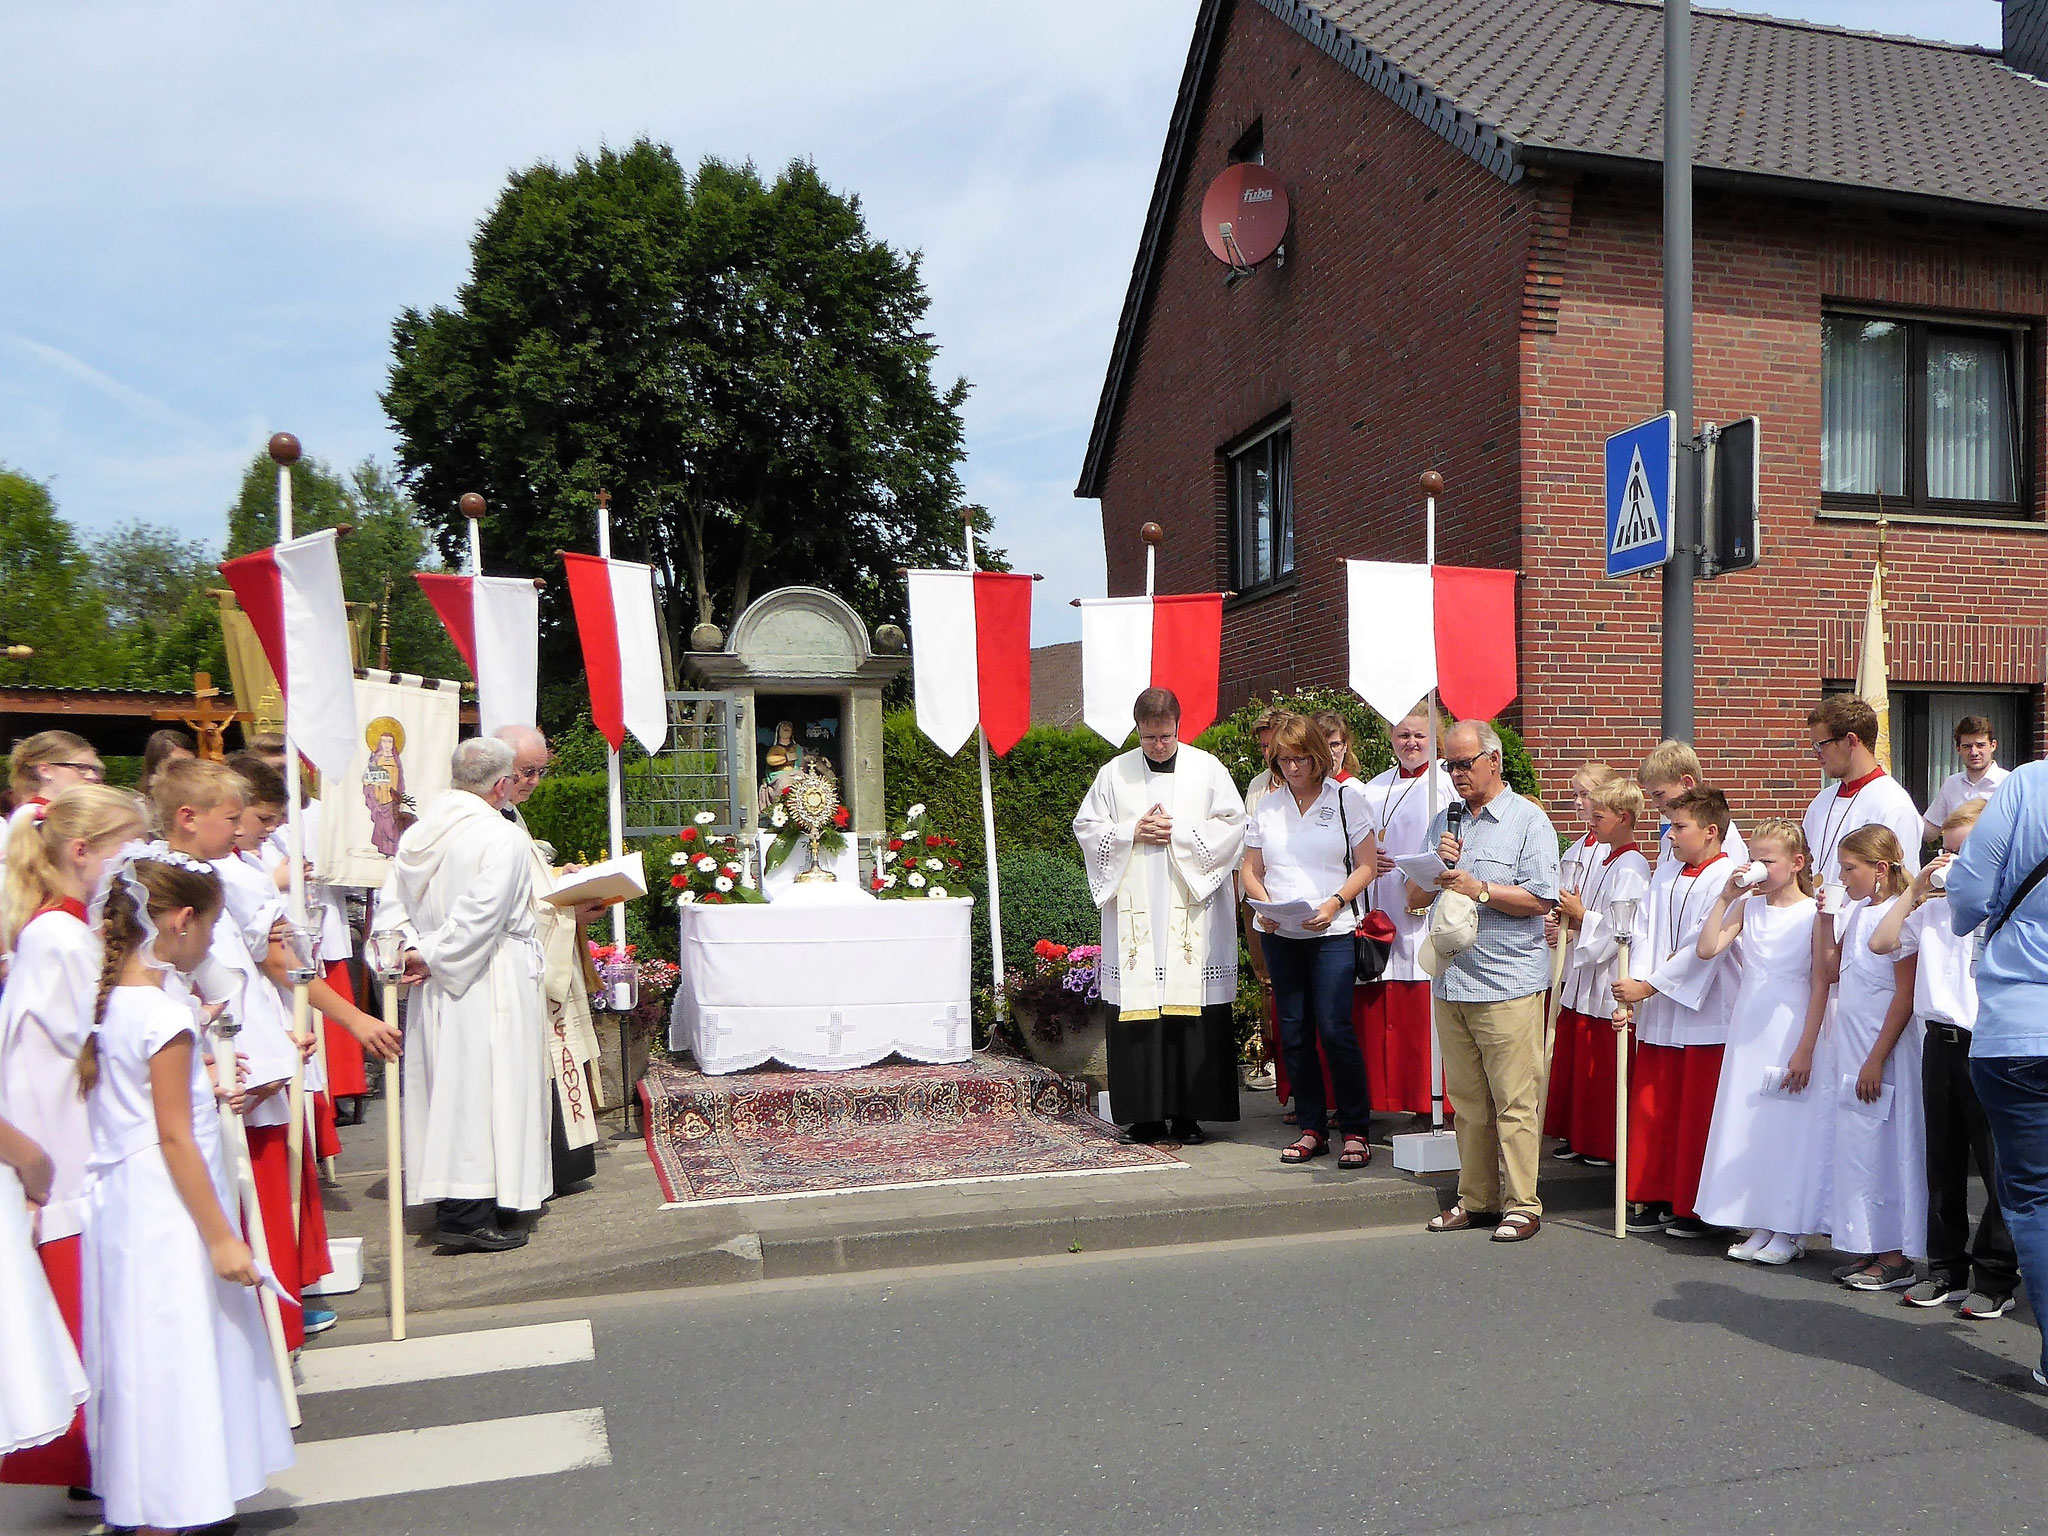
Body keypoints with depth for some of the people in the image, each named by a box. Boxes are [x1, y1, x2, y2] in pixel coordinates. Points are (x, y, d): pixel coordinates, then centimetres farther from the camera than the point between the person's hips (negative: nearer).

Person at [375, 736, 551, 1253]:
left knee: (445, 1089, 12)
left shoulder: (418, 833, 8)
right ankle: (473, 1216, 2)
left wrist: (411, 949, -3)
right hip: (490, 985, -7)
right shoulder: (502, 836, -15)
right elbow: (480, 914, -22)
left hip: (437, 991, 8)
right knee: (487, 1088, -1)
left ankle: (453, 1205, 20)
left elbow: (391, 904, 6)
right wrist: (434, 958, -12)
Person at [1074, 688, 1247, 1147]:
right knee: (1137, 1012, -3)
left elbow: (1233, 825, 3)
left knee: (1193, 1013, -3)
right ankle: (1146, 1114, 4)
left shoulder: (1207, 769, 8)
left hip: (1192, 912, -1)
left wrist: (1178, 832, -8)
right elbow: (1086, 828, 11)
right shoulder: (1114, 773, 10)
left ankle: (1188, 1113, 4)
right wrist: (1132, 833, -6)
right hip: (1133, 912, 1)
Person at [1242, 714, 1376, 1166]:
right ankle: (1311, 1128, 17)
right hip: (1279, 934, 4)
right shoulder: (1267, 806, 12)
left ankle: (1356, 1130, 2)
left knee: (1334, 1028, -10)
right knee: (1293, 1033, 6)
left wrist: (1334, 903, -15)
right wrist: (1265, 905, -6)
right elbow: (1251, 870, 13)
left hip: (1333, 932, -4)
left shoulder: (1347, 797, 3)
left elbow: (1366, 865, 0)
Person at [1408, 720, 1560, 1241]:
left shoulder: (1528, 820, -1)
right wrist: (1438, 868, -2)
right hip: (1451, 982, 6)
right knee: (1467, 1101, 11)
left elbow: (1540, 900, -10)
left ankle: (1522, 1204, 7)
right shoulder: (1444, 821, 17)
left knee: (1514, 1103, -2)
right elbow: (1414, 897, 16)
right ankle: (1475, 1199, 20)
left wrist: (1478, 889, -12)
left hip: (1507, 985, -6)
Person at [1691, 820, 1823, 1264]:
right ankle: (1759, 1225, 18)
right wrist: (1725, 896, -6)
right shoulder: (1748, 907, 7)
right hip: (1748, 1031, 5)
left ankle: (1789, 1231, 12)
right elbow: (1707, 948, -4)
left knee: (1790, 1125, 0)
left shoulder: (1813, 913, -7)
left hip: (1792, 1032, -5)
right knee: (1747, 1122, 7)